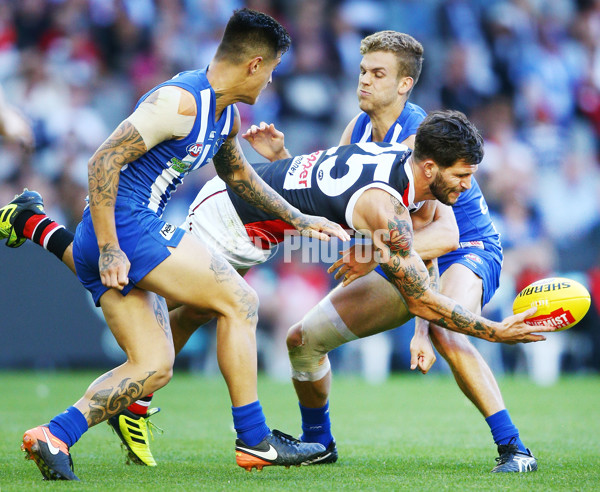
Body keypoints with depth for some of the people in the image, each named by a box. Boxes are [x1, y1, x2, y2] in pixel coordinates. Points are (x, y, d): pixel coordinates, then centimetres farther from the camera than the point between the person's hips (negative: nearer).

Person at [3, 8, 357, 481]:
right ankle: (254, 440, -4)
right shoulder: (179, 102, -16)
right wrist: (109, 249, -23)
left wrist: (297, 219, 31)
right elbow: (103, 161, -20)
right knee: (239, 299, -7)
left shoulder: (225, 114, 15)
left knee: (154, 368, 3)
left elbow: (238, 174, 35)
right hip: (126, 226, -10)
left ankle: (54, 436, -7)